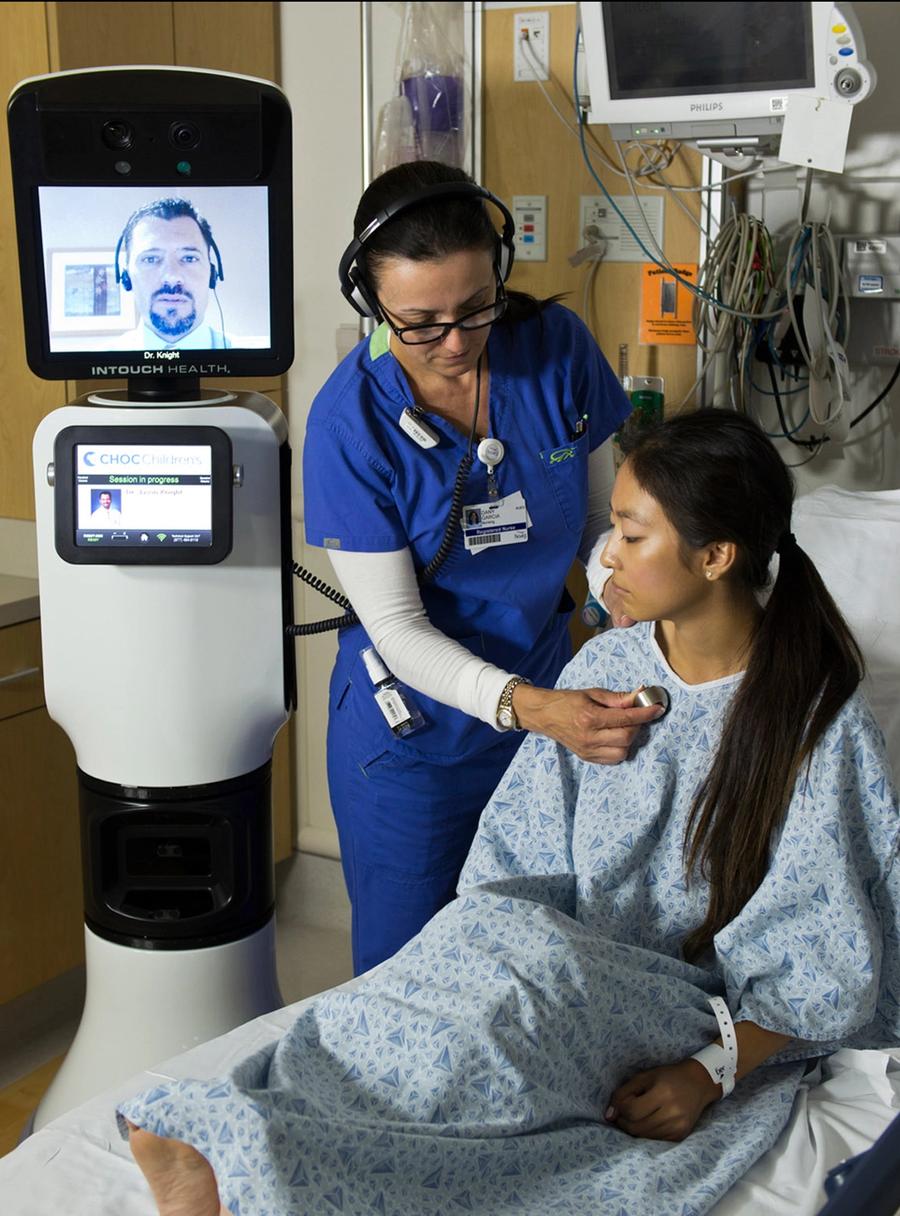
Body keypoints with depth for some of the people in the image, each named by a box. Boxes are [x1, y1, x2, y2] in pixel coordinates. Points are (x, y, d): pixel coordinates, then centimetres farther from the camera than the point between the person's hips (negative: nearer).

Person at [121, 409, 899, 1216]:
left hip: (712, 1020, -4)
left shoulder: (821, 722, -11)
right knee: (491, 934, -32)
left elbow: (824, 965, -8)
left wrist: (712, 1072, -20)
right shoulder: (604, 669, 4)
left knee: (539, 969, -36)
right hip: (573, 976, 4)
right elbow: (520, 862, 6)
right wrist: (487, 945, -12)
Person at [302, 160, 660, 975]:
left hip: (546, 693, 3)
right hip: (413, 728, -3)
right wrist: (529, 707, -34)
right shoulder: (351, 420, -20)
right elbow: (397, 628, -20)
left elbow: (602, 519, 0)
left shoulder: (557, 346, -11)